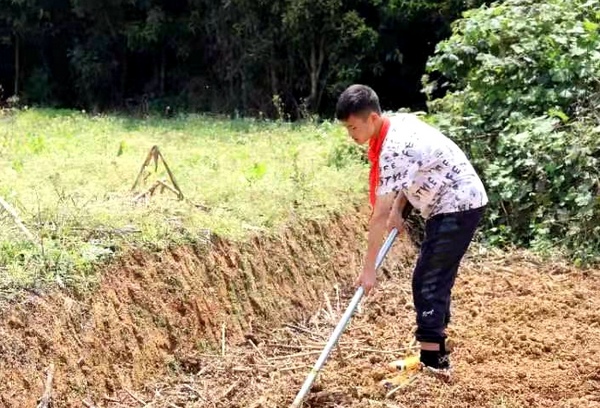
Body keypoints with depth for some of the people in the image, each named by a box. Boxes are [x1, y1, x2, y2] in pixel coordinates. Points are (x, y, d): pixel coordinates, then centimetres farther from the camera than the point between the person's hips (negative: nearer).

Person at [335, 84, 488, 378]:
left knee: (427, 281, -10)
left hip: (458, 208, -10)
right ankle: (436, 353, 22)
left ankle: (432, 361, -8)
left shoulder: (393, 150, -27)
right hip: (454, 204, 10)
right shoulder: (400, 122, 1)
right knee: (437, 278, 14)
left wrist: (368, 268, -22)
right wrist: (398, 209, 3)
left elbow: (380, 215, -25)